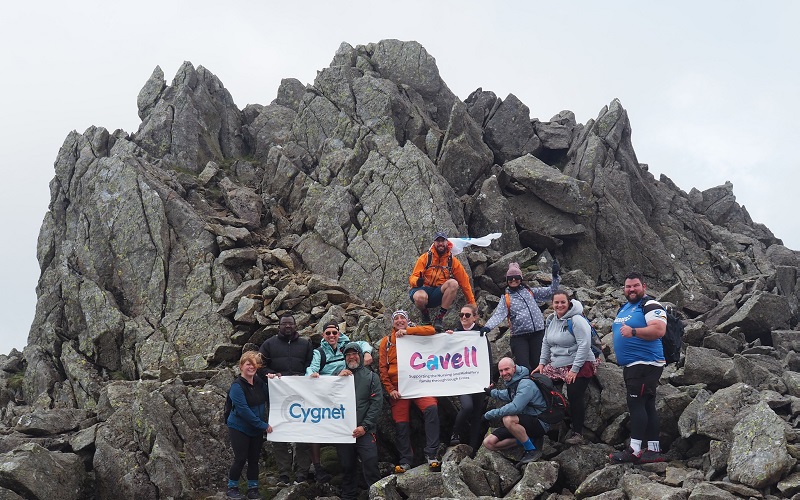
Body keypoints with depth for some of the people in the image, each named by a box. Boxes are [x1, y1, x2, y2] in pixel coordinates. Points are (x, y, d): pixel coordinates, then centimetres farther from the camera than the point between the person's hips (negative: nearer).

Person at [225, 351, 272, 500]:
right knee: (240, 458, -4)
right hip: (239, 428, -6)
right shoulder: (237, 386, -17)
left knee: (254, 459, 8)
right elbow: (243, 410, -23)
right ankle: (232, 488, 12)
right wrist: (263, 425, -23)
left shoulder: (259, 382, 3)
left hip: (257, 430, 6)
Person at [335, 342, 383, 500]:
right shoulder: (339, 375, 17)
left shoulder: (371, 376, 9)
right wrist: (338, 379, -6)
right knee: (347, 468, 7)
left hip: (365, 431, -3)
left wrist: (365, 426, -11)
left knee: (370, 466, -14)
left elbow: (377, 403, -1)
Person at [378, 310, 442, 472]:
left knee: (431, 409, -26)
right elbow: (382, 367, 8)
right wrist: (389, 389, -3)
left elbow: (431, 330, -9)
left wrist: (407, 331, -13)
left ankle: (431, 453, -24)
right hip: (397, 388, 2)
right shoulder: (386, 341, 12)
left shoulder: (415, 335, 10)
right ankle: (405, 460, 13)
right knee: (401, 424, 1)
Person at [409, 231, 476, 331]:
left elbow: (464, 282, 6)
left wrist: (472, 305, 3)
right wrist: (417, 281, -30)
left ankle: (440, 317, -21)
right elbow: (412, 278, -4)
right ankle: (425, 314, -1)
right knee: (420, 297, -40)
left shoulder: (452, 261, 5)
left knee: (453, 283, -29)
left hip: (439, 295, 2)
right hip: (424, 290, -2)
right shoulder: (425, 258, 0)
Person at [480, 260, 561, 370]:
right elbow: (499, 314, -7)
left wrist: (555, 276, 1)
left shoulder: (530, 291, 14)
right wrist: (487, 327, -24)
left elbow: (550, 291, 14)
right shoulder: (505, 298, 8)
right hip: (519, 336, -1)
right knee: (523, 367, -9)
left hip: (538, 333, 1)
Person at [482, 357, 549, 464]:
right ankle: (531, 440, 3)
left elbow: (515, 408, -34)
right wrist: (491, 392, 25)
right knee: (489, 443, -3)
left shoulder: (526, 384, -21)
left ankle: (532, 450, -19)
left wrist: (489, 414, -26)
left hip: (539, 423, -9)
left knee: (509, 419, -38)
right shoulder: (511, 382, 8)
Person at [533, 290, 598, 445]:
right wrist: (542, 363, 10)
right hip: (557, 367, 8)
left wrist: (574, 369, -22)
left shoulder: (576, 320, -16)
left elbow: (584, 345, -21)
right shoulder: (551, 320, 10)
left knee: (575, 398, -14)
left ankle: (578, 433, -2)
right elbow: (546, 343, 20)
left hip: (579, 367, -8)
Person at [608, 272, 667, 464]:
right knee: (647, 407, 10)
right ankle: (654, 450, 13)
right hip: (631, 366, 10)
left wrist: (633, 331, -30)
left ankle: (634, 450, -17)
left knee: (636, 404, -15)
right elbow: (621, 332, 35)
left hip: (645, 364, -10)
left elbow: (659, 329, -25)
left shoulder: (650, 306, -10)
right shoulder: (624, 308, 20)